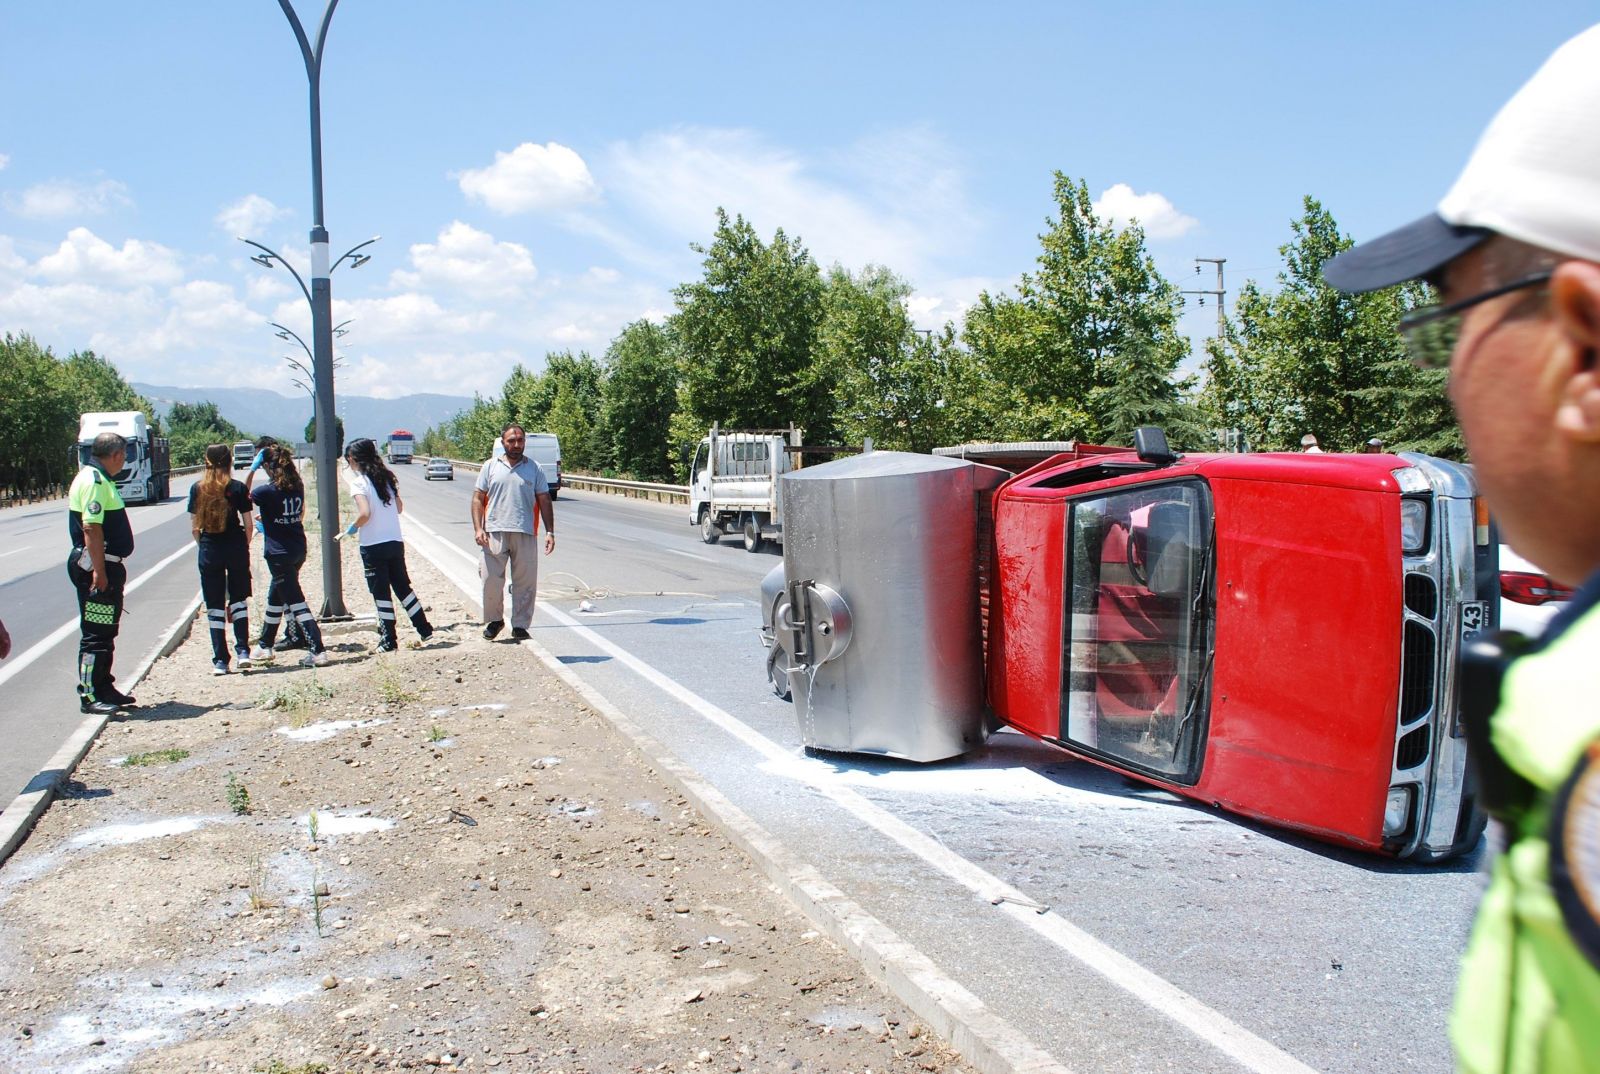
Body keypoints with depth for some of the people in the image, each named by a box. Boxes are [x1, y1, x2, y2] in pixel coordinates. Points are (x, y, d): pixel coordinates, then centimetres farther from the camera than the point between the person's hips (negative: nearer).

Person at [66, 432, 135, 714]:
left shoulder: (99, 479, 15)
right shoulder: (94, 481, -17)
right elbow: (91, 529, -24)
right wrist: (99, 571, -26)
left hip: (106, 566, 11)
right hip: (97, 567, -11)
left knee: (106, 631, 17)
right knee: (95, 634, -5)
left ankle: (104, 689, 25)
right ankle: (90, 695, 0)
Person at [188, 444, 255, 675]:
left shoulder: (197, 489, 0)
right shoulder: (238, 488, -4)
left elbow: (194, 526, 2)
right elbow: (248, 525, -4)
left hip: (209, 550, 1)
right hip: (235, 547, -1)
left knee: (214, 606, 7)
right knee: (238, 599, 14)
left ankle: (220, 661, 7)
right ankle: (242, 651, 2)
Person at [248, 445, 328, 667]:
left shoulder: (267, 491, -16)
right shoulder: (298, 486, 3)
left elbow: (246, 497, 2)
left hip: (279, 553, -7)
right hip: (298, 549, 8)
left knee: (296, 602, -6)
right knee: (275, 597, 22)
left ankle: (318, 651, -12)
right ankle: (265, 645, 36)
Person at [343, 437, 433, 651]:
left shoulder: (359, 481, -11)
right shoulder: (386, 477, 8)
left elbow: (364, 513, -22)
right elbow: (399, 507, 14)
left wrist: (353, 528, -6)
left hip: (373, 546, -6)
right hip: (396, 542, 6)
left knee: (381, 593, 3)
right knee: (403, 587, 17)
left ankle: (388, 641, 8)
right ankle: (424, 629, 19)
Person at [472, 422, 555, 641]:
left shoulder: (534, 469, 10)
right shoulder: (490, 467, 10)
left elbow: (544, 502, 8)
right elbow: (478, 499, 8)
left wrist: (549, 531, 0)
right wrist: (478, 528, -4)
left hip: (525, 534, 0)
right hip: (494, 533, 0)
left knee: (525, 582, 1)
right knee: (491, 580, 0)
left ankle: (520, 626, 12)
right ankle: (494, 620, 20)